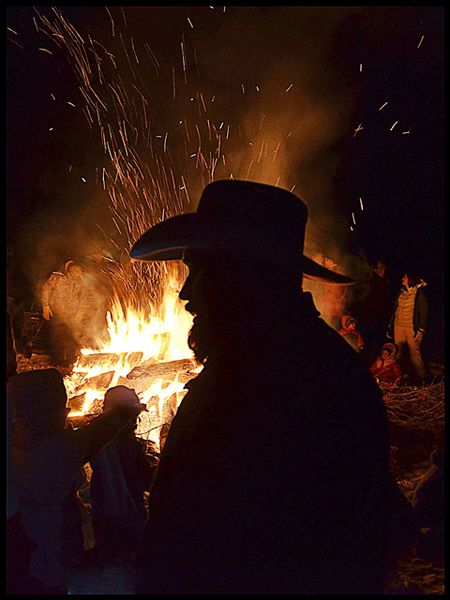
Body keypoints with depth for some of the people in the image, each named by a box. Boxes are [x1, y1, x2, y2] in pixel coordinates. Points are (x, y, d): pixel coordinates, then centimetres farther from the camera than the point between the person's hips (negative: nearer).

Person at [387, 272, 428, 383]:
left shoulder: (419, 293, -1)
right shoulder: (401, 293, 17)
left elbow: (423, 312, -6)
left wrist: (421, 329, -15)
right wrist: (390, 327, 14)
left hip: (412, 327, -6)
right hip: (399, 326, 6)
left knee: (414, 351, -7)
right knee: (401, 353, 4)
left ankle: (420, 378, 2)